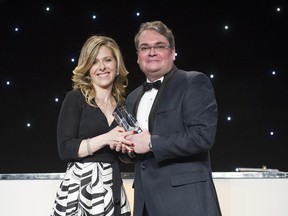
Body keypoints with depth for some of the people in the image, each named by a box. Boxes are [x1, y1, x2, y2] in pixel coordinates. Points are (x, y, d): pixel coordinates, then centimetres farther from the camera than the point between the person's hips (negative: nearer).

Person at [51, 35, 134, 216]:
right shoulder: (75, 99, -2)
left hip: (114, 189, 4)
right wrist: (106, 139, -19)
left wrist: (126, 145, -3)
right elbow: (65, 149, -11)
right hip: (82, 186, -4)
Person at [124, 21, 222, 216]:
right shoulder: (133, 98, 17)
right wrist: (125, 145, 2)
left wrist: (151, 142, -15)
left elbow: (203, 135, -18)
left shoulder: (194, 83, -5)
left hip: (185, 200, -6)